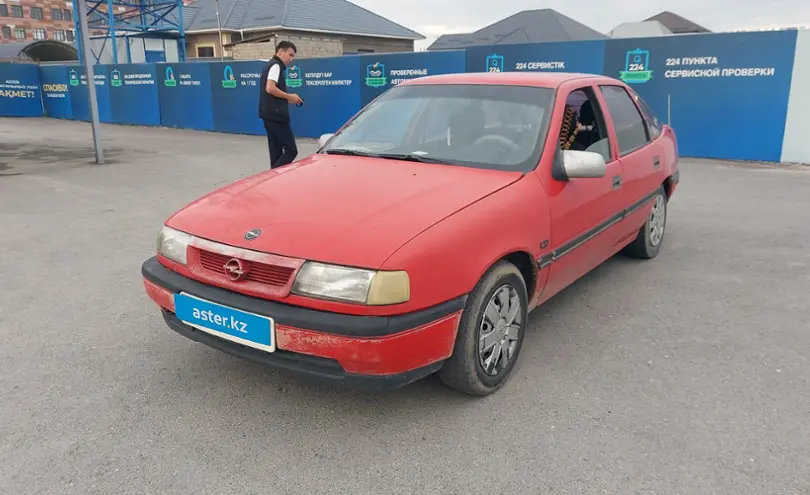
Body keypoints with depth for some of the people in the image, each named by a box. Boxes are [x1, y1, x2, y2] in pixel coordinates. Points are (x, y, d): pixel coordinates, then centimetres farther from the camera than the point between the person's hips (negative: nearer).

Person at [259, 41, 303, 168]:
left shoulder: (270, 66, 22)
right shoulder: (276, 66, -9)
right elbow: (270, 88, -22)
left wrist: (286, 99, 14)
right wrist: (289, 97, -12)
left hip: (270, 115, 10)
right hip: (276, 116, -10)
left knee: (276, 151, 11)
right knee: (291, 151, -9)